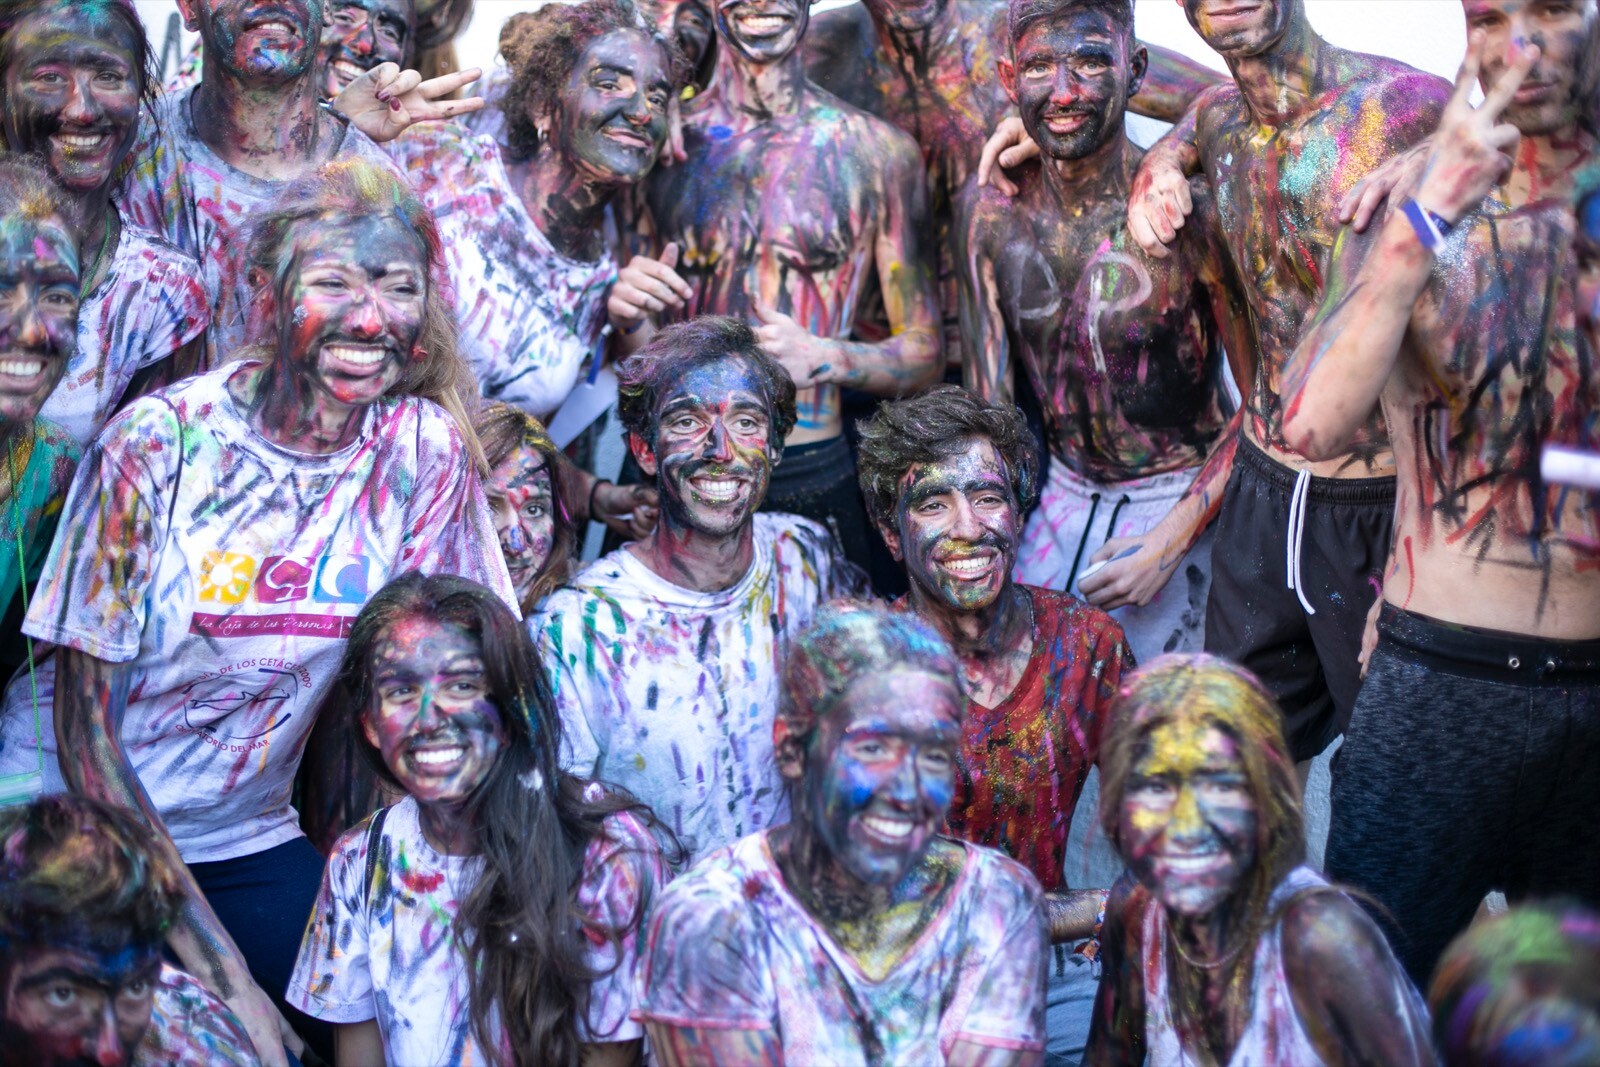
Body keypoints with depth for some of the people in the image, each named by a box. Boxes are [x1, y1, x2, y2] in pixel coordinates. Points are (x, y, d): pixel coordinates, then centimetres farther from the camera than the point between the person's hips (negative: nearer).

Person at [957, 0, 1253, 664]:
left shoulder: (1192, 209, -21)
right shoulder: (990, 209, -6)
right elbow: (988, 398, 2)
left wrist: (1173, 538, -19)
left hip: (1181, 503, -4)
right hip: (1063, 494, 4)